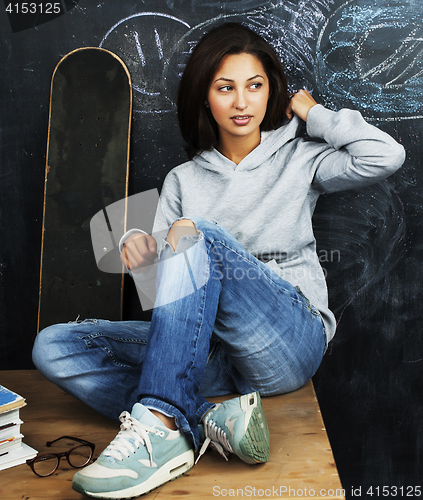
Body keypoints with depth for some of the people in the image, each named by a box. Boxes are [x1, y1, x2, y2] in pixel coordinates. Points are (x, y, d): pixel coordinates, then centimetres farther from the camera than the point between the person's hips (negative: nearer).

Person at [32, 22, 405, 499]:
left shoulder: (299, 158, 12)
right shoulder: (183, 179, 17)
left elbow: (385, 156, -5)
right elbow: (163, 271, 9)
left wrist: (312, 112, 8)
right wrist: (137, 246, -16)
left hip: (290, 340, -3)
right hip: (210, 352, 4)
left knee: (195, 234, -29)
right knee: (53, 346, -13)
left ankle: (159, 425, -37)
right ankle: (211, 420, -30)